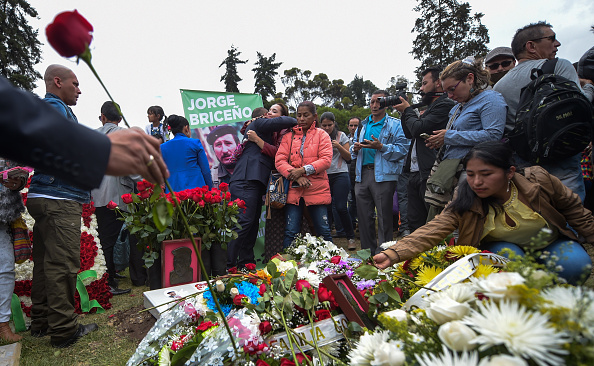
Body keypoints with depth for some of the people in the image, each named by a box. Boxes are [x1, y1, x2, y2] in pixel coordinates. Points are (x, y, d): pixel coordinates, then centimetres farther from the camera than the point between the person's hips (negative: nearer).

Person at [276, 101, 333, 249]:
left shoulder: (322, 135, 8)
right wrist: (296, 177, -13)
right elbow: (279, 161, 2)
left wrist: (304, 170, -16)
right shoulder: (289, 136, 12)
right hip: (293, 189, 1)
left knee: (323, 231, 5)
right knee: (290, 232, 0)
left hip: (317, 189, -1)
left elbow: (326, 160, -5)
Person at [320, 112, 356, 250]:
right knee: (326, 208, 2)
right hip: (323, 175, 2)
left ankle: (351, 238, 6)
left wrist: (339, 147, -10)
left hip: (340, 175, -2)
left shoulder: (341, 136, 6)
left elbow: (348, 157, 6)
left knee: (341, 208, -9)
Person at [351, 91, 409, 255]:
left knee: (384, 216, -3)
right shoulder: (363, 125, 21)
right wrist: (355, 148, 3)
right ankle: (367, 252, 21)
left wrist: (381, 147, -20)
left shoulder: (396, 124, 3)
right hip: (362, 174, 6)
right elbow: (353, 152, 27)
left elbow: (403, 149, -9)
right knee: (363, 215, 9)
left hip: (383, 175, -6)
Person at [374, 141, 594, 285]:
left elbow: (576, 212, -7)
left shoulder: (539, 181, -25)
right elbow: (432, 231, -40)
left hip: (551, 243, 2)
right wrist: (393, 254, -55)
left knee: (575, 265, -26)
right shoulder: (464, 203, -27)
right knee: (510, 254, -33)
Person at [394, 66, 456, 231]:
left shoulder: (445, 105, -9)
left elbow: (418, 128, -19)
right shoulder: (430, 107, 22)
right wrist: (403, 112, 11)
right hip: (415, 173, 10)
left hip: (429, 174, -10)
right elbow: (409, 134, 23)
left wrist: (408, 110, -1)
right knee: (415, 223, 14)